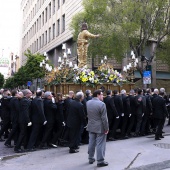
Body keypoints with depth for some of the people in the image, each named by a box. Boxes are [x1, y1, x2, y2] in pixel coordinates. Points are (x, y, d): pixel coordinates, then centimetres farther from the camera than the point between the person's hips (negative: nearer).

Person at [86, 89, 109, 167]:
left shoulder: (88, 103, 2)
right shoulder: (101, 104, -19)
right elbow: (104, 118, -17)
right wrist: (106, 128, -10)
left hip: (91, 126, 7)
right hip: (100, 128, -6)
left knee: (91, 143, 17)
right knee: (100, 144, 2)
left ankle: (91, 158, 28)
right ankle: (100, 161, 9)